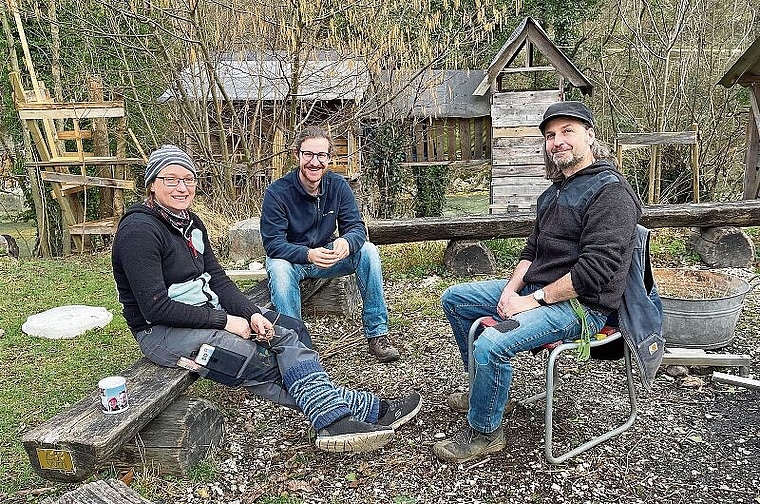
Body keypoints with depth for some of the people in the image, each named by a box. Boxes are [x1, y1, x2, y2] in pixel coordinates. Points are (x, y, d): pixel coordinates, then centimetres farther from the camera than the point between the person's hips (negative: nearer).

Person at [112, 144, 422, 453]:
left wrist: (251, 314, -11)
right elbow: (156, 307, -22)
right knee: (268, 364, -19)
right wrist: (224, 321, -20)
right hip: (162, 332, -8)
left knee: (293, 331, -9)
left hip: (207, 310, 8)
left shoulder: (190, 222, 8)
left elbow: (218, 279, 6)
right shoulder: (139, 230, -17)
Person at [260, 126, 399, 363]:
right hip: (290, 259, -3)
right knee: (278, 267, -37)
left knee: (368, 251, -21)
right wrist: (308, 254, -42)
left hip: (328, 255, 3)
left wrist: (346, 242, -37)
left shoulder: (338, 186, -7)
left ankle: (377, 334, -16)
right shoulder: (277, 192, -18)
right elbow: (273, 243, -23)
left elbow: (356, 227, -11)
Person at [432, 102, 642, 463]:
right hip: (533, 289, 10)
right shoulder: (554, 192, 16)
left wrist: (532, 301, -21)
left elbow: (595, 268, -24)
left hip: (581, 305, -10)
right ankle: (488, 389, 22)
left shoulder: (610, 191, -15)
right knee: (454, 299, 11)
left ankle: (484, 432, -3)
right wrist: (511, 289, -3)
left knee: (491, 345, -30)